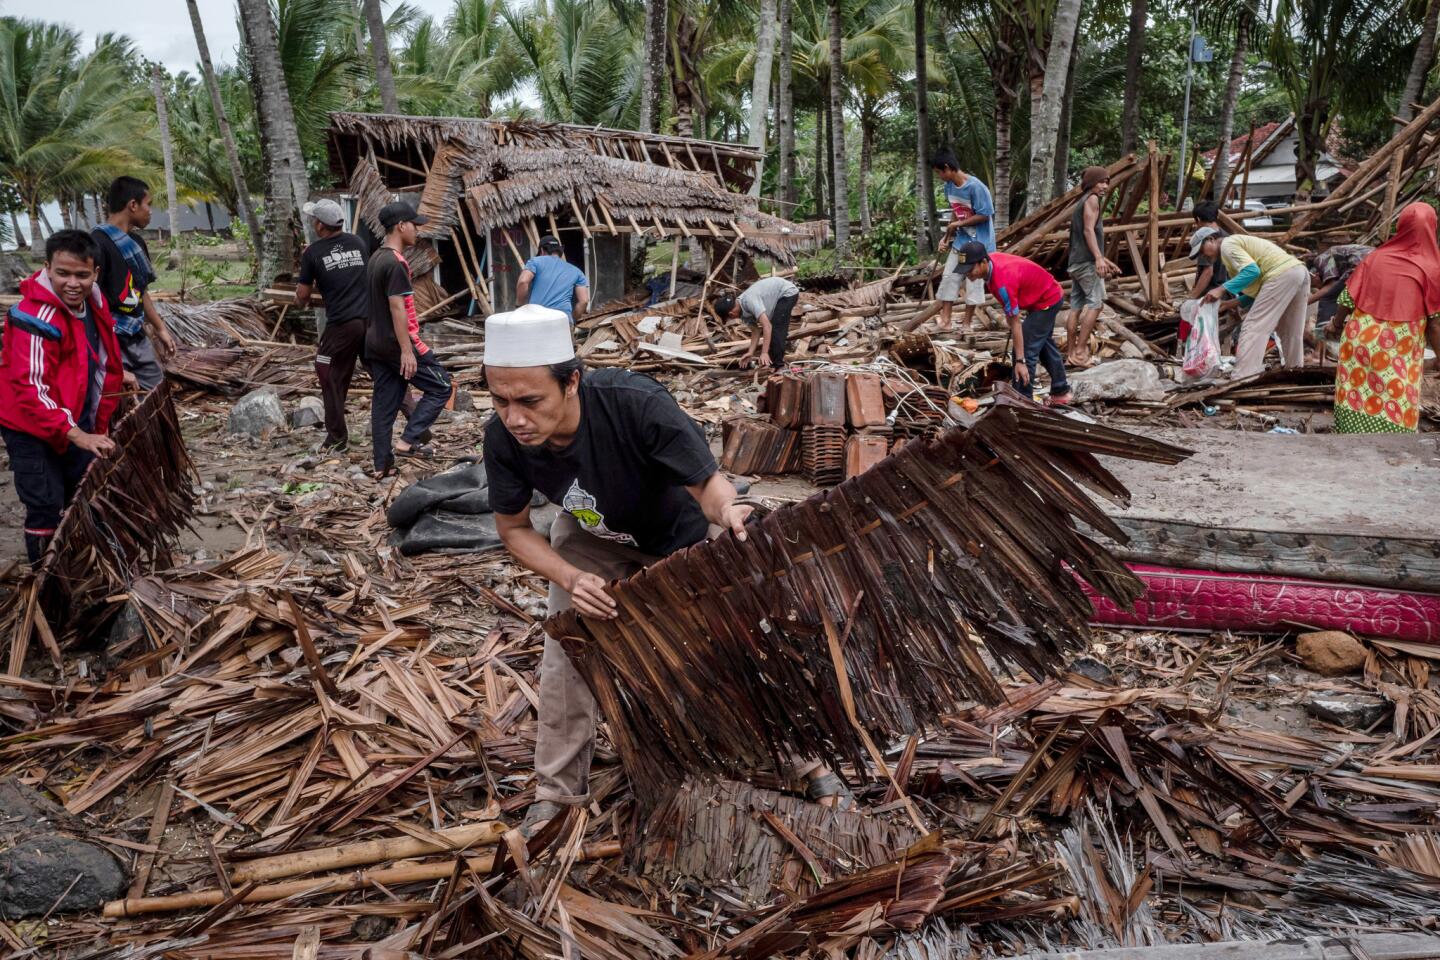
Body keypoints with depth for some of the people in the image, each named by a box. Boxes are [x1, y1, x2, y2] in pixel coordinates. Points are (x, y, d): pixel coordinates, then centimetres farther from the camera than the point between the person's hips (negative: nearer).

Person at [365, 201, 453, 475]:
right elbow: (397, 307, -22)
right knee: (440, 386, 2)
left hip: (375, 344, 9)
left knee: (384, 403, 10)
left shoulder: (376, 260, 14)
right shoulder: (396, 263, -17)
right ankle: (408, 441, -4)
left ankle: (382, 465, 11)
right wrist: (407, 350, -23)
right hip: (397, 343, -9)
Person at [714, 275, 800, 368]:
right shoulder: (742, 309, -6)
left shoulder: (749, 301, -33)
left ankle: (777, 362, -6)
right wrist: (750, 352, -9)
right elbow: (756, 330, 0)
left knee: (776, 328, -14)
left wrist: (764, 353, -40)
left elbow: (767, 326, -39)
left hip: (788, 292, -9)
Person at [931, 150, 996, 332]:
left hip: (978, 242, -7)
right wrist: (947, 236, 2)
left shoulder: (975, 187, -24)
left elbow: (984, 216, -21)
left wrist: (958, 224, -17)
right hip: (961, 239, 7)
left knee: (974, 281, 1)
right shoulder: (949, 186, 0)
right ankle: (945, 320, 10)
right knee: (949, 276, 5)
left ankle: (966, 322, 11)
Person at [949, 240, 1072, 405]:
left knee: (1028, 349, -14)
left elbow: (1015, 323, -34)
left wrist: (1020, 361, -31)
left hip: (1046, 301, -10)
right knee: (1044, 344, 24)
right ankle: (1061, 393, 39)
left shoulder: (1003, 282, -39)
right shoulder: (989, 260, -16)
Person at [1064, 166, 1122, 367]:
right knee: (1096, 303, -11)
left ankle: (1070, 353, 6)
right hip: (1087, 262, -9)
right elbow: (1089, 230, -17)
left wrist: (1105, 261, 32)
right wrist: (1099, 258, -27)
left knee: (1076, 306, 6)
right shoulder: (1092, 199, -4)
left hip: (1076, 262, 9)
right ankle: (1080, 351, -17)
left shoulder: (1080, 202, 25)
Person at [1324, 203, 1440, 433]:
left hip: (1362, 341, 3)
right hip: (1400, 351, -3)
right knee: (1397, 405, 2)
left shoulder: (1375, 258, 0)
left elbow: (1347, 299, 5)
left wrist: (1336, 324, 23)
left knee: (1356, 395, 12)